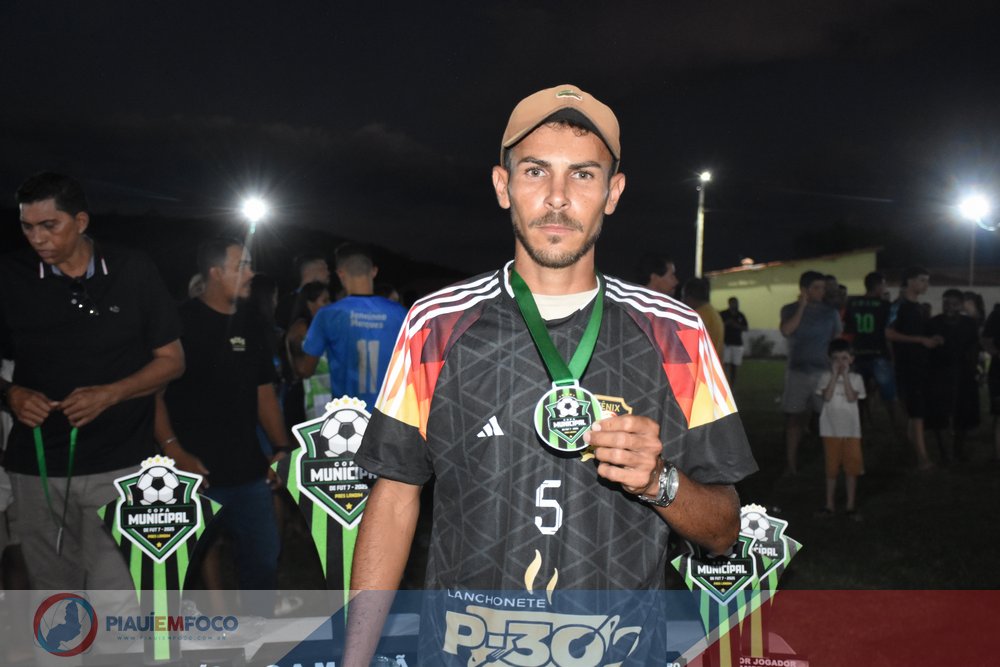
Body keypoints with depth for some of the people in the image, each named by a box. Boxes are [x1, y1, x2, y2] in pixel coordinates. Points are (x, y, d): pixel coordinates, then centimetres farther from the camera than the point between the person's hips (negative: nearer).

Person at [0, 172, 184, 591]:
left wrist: (111, 394, -13)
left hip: (121, 465, -2)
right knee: (54, 596, 12)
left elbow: (171, 360, 2)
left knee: (118, 595, -4)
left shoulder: (133, 272, -2)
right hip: (37, 467, 2)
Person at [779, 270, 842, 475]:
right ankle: (791, 464, 7)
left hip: (824, 372, 1)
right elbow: (786, 331, -17)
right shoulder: (790, 310, 3)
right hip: (798, 371, -1)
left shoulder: (830, 313, 8)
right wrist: (802, 306, -16)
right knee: (794, 418, 2)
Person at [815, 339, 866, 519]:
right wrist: (834, 375, -14)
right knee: (831, 469, 6)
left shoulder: (855, 378, 2)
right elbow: (826, 397, -15)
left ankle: (851, 506, 12)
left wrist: (845, 375, -13)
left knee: (851, 469, 3)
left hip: (851, 430, 0)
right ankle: (829, 505, 15)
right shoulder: (826, 377, 1)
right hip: (831, 430, 0)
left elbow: (852, 398, -14)